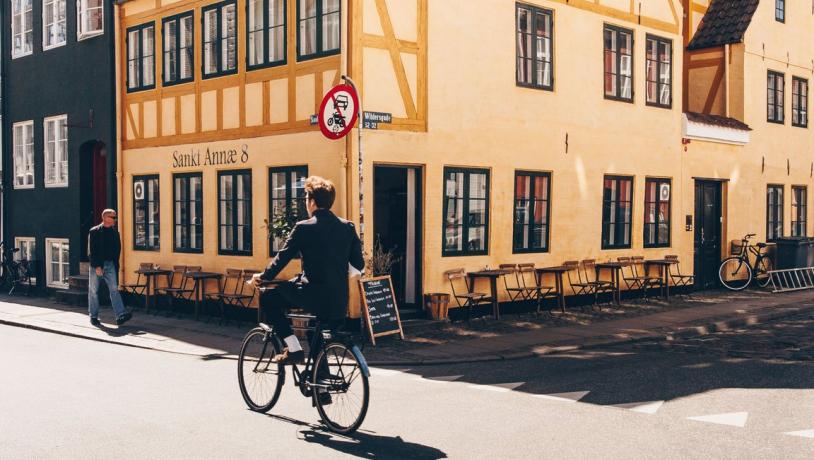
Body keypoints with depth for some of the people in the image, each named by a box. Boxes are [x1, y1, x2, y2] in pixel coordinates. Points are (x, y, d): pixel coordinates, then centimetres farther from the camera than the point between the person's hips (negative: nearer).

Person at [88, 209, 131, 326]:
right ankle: (93, 316, 17)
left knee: (114, 289, -8)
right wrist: (97, 267, -16)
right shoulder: (94, 232, -4)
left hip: (110, 265, 3)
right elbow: (92, 251, -10)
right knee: (93, 291, 6)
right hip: (96, 265, -3)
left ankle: (120, 315, -16)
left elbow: (117, 250, 14)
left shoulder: (115, 233, 9)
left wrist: (115, 263, 7)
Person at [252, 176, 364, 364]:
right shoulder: (348, 227, 6)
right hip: (340, 303, 6)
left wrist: (263, 277, 17)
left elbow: (282, 258, -1)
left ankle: (293, 349, 5)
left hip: (314, 297, -6)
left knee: (268, 298, 12)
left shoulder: (303, 228, -7)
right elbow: (359, 265, 11)